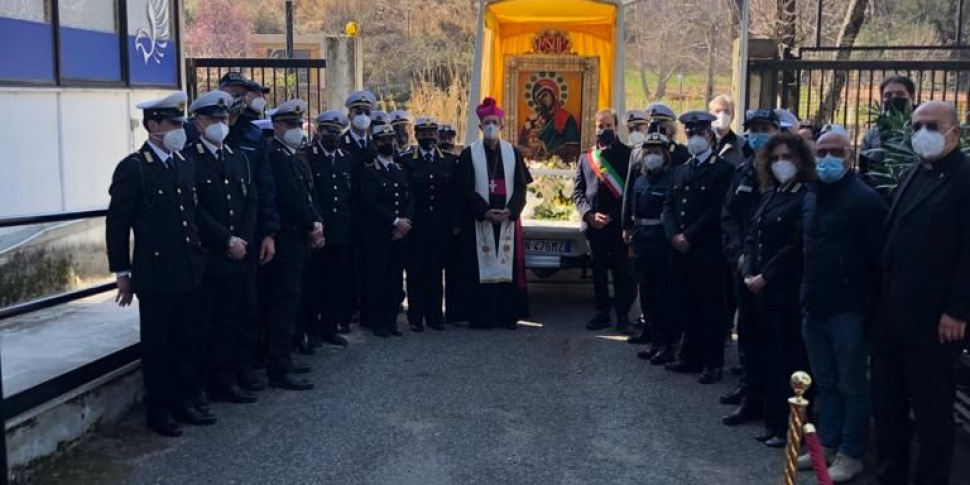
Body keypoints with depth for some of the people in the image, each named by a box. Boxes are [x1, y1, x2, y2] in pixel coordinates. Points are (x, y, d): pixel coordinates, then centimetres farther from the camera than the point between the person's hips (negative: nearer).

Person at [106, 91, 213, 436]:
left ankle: (187, 401, 26)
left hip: (191, 273, 6)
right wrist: (122, 273, -7)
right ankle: (158, 411, 17)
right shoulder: (133, 168, -8)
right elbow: (117, 224, -7)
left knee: (190, 341, 12)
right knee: (157, 346, 6)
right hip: (156, 274, -6)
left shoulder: (185, 165, 11)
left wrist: (200, 257, 12)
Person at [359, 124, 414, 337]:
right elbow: (370, 202, -12)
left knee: (396, 280, 6)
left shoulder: (402, 171, 17)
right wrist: (395, 221, -15)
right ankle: (377, 322, 6)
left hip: (400, 235, 5)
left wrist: (405, 221, -5)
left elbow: (410, 200, 12)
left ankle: (391, 320, 14)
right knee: (377, 279, -2)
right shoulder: (369, 171, -2)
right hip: (377, 236, -5)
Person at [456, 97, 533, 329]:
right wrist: (485, 212, -16)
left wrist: (510, 211, -13)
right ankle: (481, 316, 3)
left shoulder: (513, 153, 9)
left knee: (508, 265, 2)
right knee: (481, 266, -2)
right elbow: (466, 188, -5)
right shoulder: (469, 154, 2)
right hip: (478, 221, -2)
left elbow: (521, 187, 3)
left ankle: (507, 314, 8)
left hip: (508, 220, 2)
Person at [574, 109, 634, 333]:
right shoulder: (585, 157, 14)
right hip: (593, 224, 3)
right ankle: (602, 312, 19)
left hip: (619, 224, -3)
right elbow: (577, 191, 10)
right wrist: (589, 214, -7)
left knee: (621, 271, 1)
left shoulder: (627, 154, 2)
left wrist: (613, 216, -9)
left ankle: (623, 315, 10)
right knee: (598, 270, 9)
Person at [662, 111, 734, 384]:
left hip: (707, 252, -6)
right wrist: (673, 235, -5)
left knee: (710, 310, 1)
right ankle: (690, 357, 23)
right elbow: (668, 205, 11)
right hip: (681, 252, 6)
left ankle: (712, 363, 9)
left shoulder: (723, 170, -4)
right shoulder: (681, 170, 17)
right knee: (686, 307, 12)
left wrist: (689, 236, -14)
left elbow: (717, 210, -13)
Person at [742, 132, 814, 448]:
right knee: (770, 357, 13)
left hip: (789, 292, -8)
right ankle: (773, 421, 23)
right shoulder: (771, 194, 14)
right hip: (763, 290, 8)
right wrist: (749, 273, -2)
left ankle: (791, 427, 11)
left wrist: (765, 277, -16)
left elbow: (796, 247, -17)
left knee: (791, 360, 1)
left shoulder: (806, 197, -11)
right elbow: (752, 237, 12)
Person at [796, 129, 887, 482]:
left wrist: (868, 302, -15)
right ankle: (827, 444, 27)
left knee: (852, 385, 4)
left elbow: (881, 255, -14)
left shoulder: (865, 199, -11)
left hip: (847, 309, -7)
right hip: (814, 307, 7)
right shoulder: (811, 198, 12)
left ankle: (851, 454, 14)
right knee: (825, 383, 16)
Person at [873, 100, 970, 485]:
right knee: (886, 403, 15)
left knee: (932, 410, 5)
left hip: (932, 320, -8)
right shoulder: (911, 176, 16)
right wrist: (881, 299, 12)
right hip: (891, 314, 8)